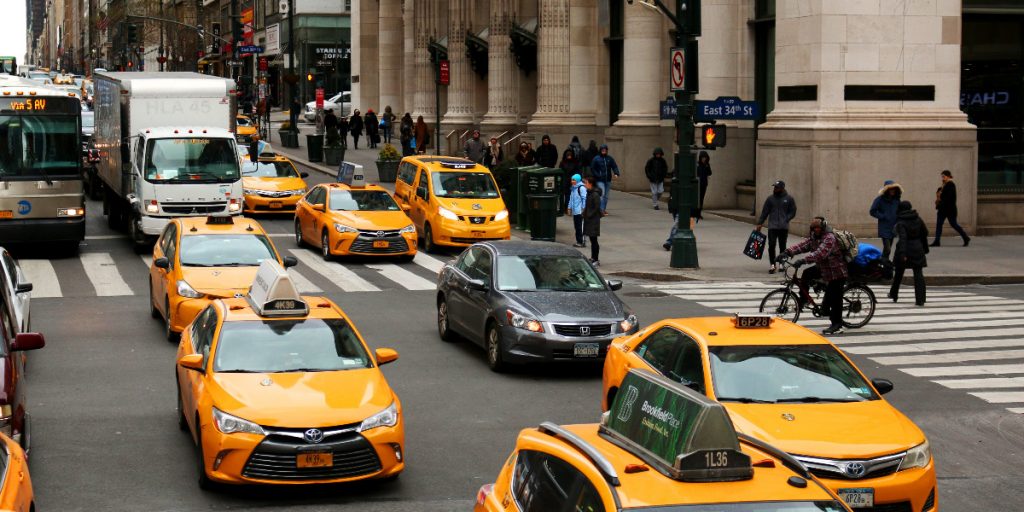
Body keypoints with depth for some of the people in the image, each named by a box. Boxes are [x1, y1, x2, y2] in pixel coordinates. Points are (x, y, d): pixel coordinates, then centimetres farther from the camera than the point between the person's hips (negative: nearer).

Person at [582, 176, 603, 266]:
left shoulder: (595, 194, -18)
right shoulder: (589, 193, 11)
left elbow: (597, 207, -20)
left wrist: (589, 215, -18)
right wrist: (585, 212, 9)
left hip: (594, 220, -9)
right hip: (589, 221, 9)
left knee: (594, 240, -4)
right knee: (592, 240, 15)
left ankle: (596, 260, 1)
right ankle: (593, 258, 23)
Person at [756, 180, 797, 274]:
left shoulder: (789, 199, 1)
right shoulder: (770, 198, 5)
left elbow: (793, 212, 4)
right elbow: (764, 212, 7)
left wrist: (785, 220, -9)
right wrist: (760, 223, 2)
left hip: (784, 227, 0)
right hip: (772, 226, 1)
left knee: (782, 246, 7)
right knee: (771, 246, -9)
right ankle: (772, 265, -4)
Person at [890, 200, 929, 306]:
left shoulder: (901, 223, -13)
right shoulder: (918, 219, 2)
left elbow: (903, 238, -24)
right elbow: (925, 233, 11)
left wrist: (902, 254, -29)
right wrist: (925, 248, 23)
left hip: (905, 250, -3)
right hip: (917, 249, 3)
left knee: (898, 273, 17)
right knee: (918, 274, 0)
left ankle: (894, 294, 32)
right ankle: (920, 299, -9)